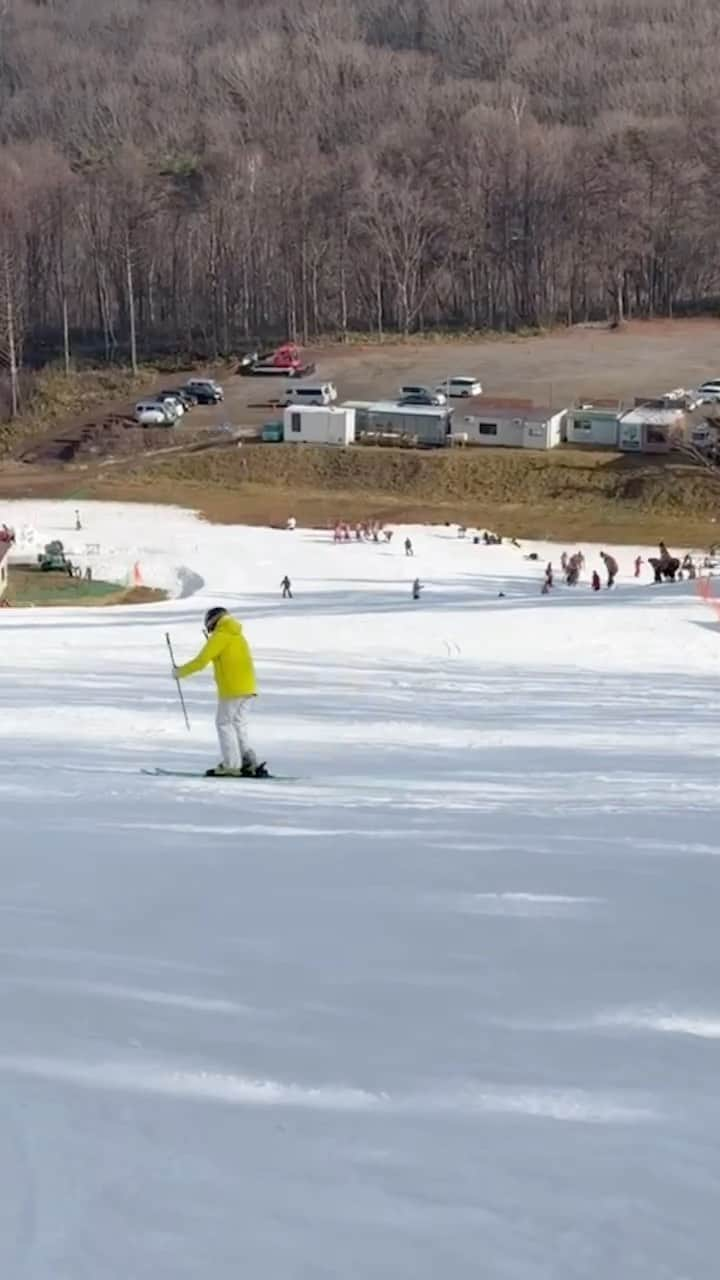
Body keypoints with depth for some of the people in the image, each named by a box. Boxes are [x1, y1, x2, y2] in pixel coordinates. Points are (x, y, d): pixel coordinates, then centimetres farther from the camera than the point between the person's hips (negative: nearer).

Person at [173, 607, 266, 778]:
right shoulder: (238, 636, 17)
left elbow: (200, 662, -9)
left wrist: (180, 672, 3)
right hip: (247, 687, 8)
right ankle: (249, 763, 5)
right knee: (239, 724, 12)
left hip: (232, 688, -8)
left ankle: (231, 765, -4)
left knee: (224, 723, 0)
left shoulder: (219, 636, -8)